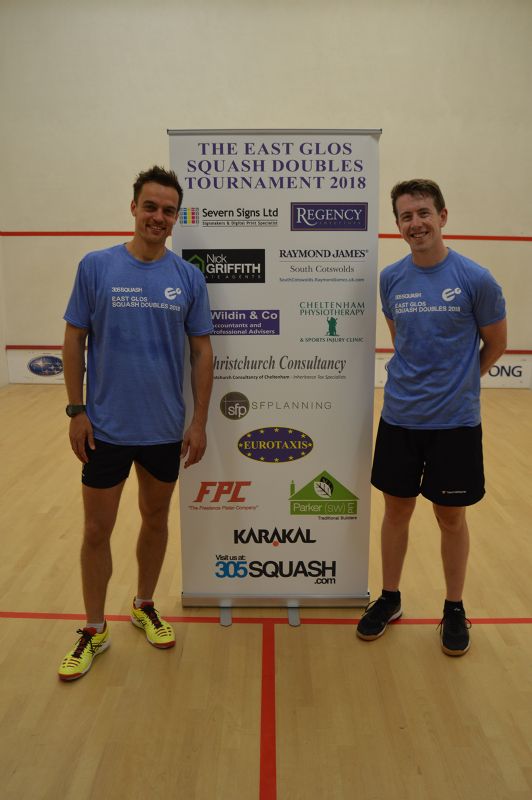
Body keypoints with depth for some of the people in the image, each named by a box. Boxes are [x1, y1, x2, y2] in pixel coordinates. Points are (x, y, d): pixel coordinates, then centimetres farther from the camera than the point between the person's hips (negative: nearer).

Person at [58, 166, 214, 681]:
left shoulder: (189, 277, 0)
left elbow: (202, 350, 2)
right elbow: (74, 340, 0)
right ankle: (94, 631, 24)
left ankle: (144, 607, 37)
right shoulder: (96, 267, -4)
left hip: (166, 429, 2)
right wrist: (76, 410, -5)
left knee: (156, 519, 15)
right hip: (106, 428, -1)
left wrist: (199, 421, -3)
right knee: (97, 530, 6)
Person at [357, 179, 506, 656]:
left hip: (455, 422, -3)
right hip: (399, 417, 3)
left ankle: (455, 609, 31)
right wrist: (417, 380, 11)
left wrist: (457, 381, 10)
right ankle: (389, 599, 32)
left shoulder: (475, 279, -10)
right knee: (396, 510, 13)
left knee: (451, 518, 10)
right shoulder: (390, 278, 1)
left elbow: (495, 343, 3)